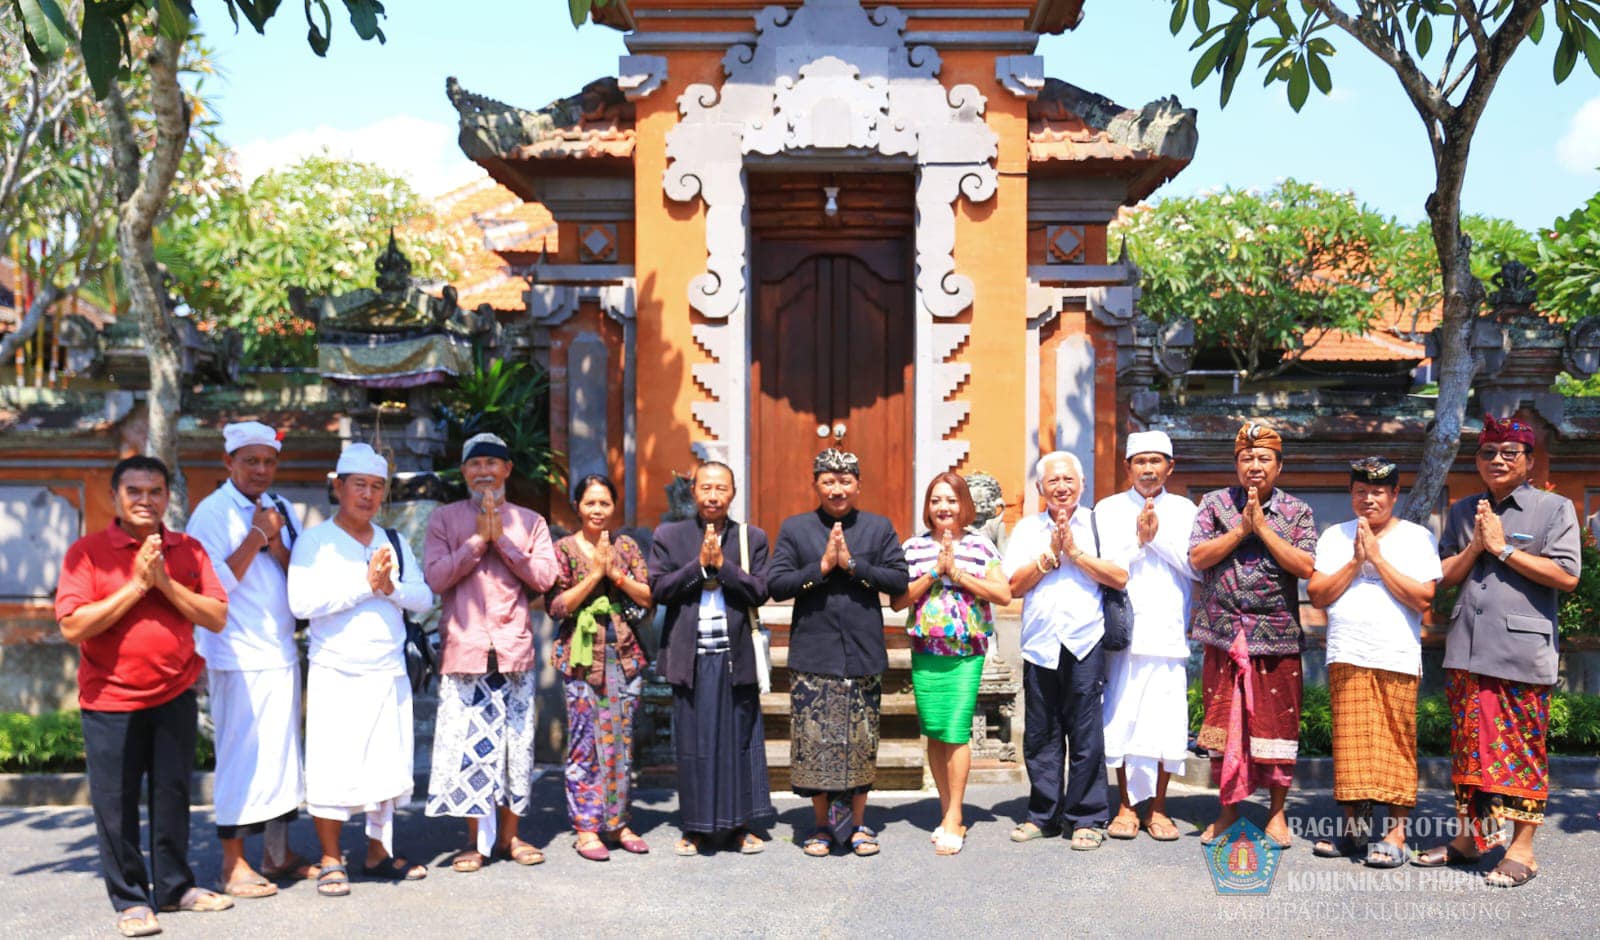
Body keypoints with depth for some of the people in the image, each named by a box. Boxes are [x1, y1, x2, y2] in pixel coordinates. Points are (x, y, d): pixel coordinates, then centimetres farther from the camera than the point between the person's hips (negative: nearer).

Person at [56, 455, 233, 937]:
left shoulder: (188, 550, 3)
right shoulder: (87, 552, -6)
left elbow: (217, 617, -4)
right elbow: (72, 626, -15)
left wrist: (165, 582, -15)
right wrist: (136, 585, -19)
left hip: (175, 696, 3)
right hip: (111, 701, -3)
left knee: (172, 795, 13)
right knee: (116, 805, 4)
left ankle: (173, 885, 28)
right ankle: (129, 900, 18)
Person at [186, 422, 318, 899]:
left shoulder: (279, 508, 11)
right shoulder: (212, 513, -7)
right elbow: (216, 585, -16)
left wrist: (276, 543, -8)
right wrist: (256, 536, -15)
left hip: (281, 652, 7)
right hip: (238, 657, -7)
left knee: (281, 751, 12)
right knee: (241, 755, -3)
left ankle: (277, 853, 23)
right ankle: (233, 864, 8)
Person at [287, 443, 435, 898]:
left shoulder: (394, 543, 12)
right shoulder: (315, 541, -2)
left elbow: (424, 597, 5)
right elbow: (301, 603, -15)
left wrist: (391, 587, -13)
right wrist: (365, 584, -15)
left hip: (390, 674, 5)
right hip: (335, 676, -4)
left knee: (388, 766, 9)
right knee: (333, 770, -3)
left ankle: (379, 854, 22)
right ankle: (331, 861, 11)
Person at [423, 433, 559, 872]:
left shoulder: (529, 521, 11)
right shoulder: (444, 518, 8)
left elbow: (545, 577, -2)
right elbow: (435, 577, -5)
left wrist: (501, 540, -7)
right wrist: (478, 539, -8)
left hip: (514, 648, 1)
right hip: (464, 647, -1)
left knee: (517, 742, 4)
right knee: (467, 744, -2)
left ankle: (509, 834, 17)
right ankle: (476, 839, 11)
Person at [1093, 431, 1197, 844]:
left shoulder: (1185, 510, 12)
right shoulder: (1108, 510, 10)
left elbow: (1197, 566, 0)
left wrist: (1160, 536, -7)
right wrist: (1138, 540, -8)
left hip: (1168, 634, 1)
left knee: (1167, 722, -1)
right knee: (1121, 718, -1)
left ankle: (1158, 807, 13)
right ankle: (1125, 805, 12)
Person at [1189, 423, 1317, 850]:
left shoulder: (1297, 511, 5)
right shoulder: (1215, 503, 6)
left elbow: (1305, 566, -8)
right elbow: (1197, 558, -4)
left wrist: (1263, 528, -12)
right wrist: (1241, 529, -12)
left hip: (1278, 637, -1)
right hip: (1223, 634, 1)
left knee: (1276, 722, 3)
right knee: (1224, 722, 6)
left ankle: (1277, 813, 17)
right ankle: (1228, 808, 18)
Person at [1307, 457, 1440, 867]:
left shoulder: (1417, 537, 5)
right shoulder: (1334, 537, 12)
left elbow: (1423, 598, -7)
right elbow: (1317, 595, 4)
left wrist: (1378, 558, -9)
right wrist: (1355, 561, -6)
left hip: (1397, 659, -2)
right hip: (1346, 658, 2)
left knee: (1396, 746, -2)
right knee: (1350, 743, 5)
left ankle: (1396, 834, 5)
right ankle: (1352, 828, 14)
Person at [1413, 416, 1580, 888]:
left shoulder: (1554, 508, 0)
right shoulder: (1462, 511, 14)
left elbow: (1567, 575, -10)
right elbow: (1445, 576, 11)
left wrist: (1503, 549, -10)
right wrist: (1476, 545, -6)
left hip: (1523, 653, -5)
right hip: (1467, 652, 5)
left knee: (1522, 750, 0)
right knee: (1469, 746, 10)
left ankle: (1522, 851, 8)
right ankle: (1468, 838, 21)